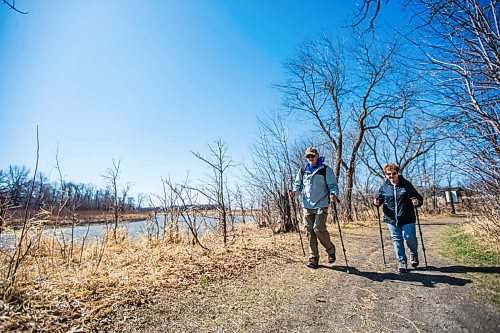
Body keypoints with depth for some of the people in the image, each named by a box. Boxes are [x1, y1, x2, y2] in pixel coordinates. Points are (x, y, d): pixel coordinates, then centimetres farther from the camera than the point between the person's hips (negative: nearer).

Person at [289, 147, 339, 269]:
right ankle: (313, 257, 16)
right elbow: (298, 185, 17)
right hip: (307, 205, 4)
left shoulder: (326, 169, 2)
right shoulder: (302, 171, 12)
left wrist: (333, 194, -20)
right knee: (309, 231, 3)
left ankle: (331, 250, 16)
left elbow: (333, 185, 0)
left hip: (321, 205, -4)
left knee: (319, 229, -13)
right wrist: (294, 192, -4)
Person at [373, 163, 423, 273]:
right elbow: (380, 198, 13)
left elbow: (419, 197, 2)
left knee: (410, 238, -1)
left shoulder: (407, 184, -3)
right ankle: (402, 262, 23)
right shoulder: (384, 187, 1)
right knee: (397, 240, 8)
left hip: (407, 218, -2)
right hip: (391, 219, 2)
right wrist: (376, 202, -10)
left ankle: (414, 254, 32)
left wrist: (417, 201, -21)